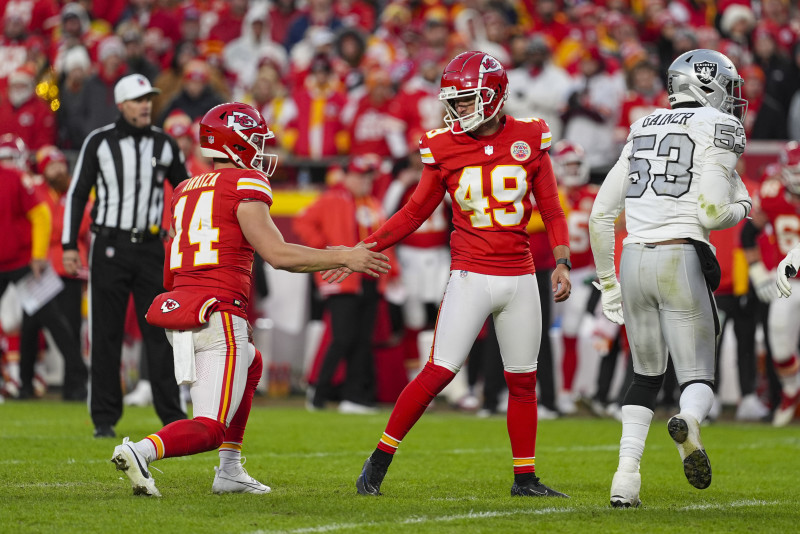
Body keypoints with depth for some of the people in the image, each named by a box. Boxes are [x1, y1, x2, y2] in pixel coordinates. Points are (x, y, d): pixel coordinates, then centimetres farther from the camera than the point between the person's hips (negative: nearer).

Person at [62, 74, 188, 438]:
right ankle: (105, 418, 7)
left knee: (160, 332, 0)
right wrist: (70, 245, -4)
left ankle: (172, 415, 3)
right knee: (106, 335, 1)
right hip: (110, 247, -2)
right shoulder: (99, 142, 0)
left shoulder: (164, 145, 7)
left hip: (151, 247, 2)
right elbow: (77, 193, 2)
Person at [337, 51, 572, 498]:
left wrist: (562, 263, -4)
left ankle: (525, 478, 19)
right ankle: (380, 459, -1)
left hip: (520, 277, 2)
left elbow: (551, 209, 7)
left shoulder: (529, 139, 0)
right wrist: (362, 250, 2)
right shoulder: (445, 147, -1)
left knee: (523, 380, 8)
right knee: (439, 372, -10)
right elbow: (415, 213, 8)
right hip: (471, 276, -2)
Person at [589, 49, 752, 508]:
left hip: (634, 259, 5)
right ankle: (689, 421, -32)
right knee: (699, 379, 3)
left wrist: (608, 282, 24)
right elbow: (711, 213, -12)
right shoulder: (720, 129, 0)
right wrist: (741, 208, 11)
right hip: (682, 259, -5)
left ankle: (627, 471, 2)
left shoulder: (643, 131, 18)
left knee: (647, 374, 19)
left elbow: (601, 214, 17)